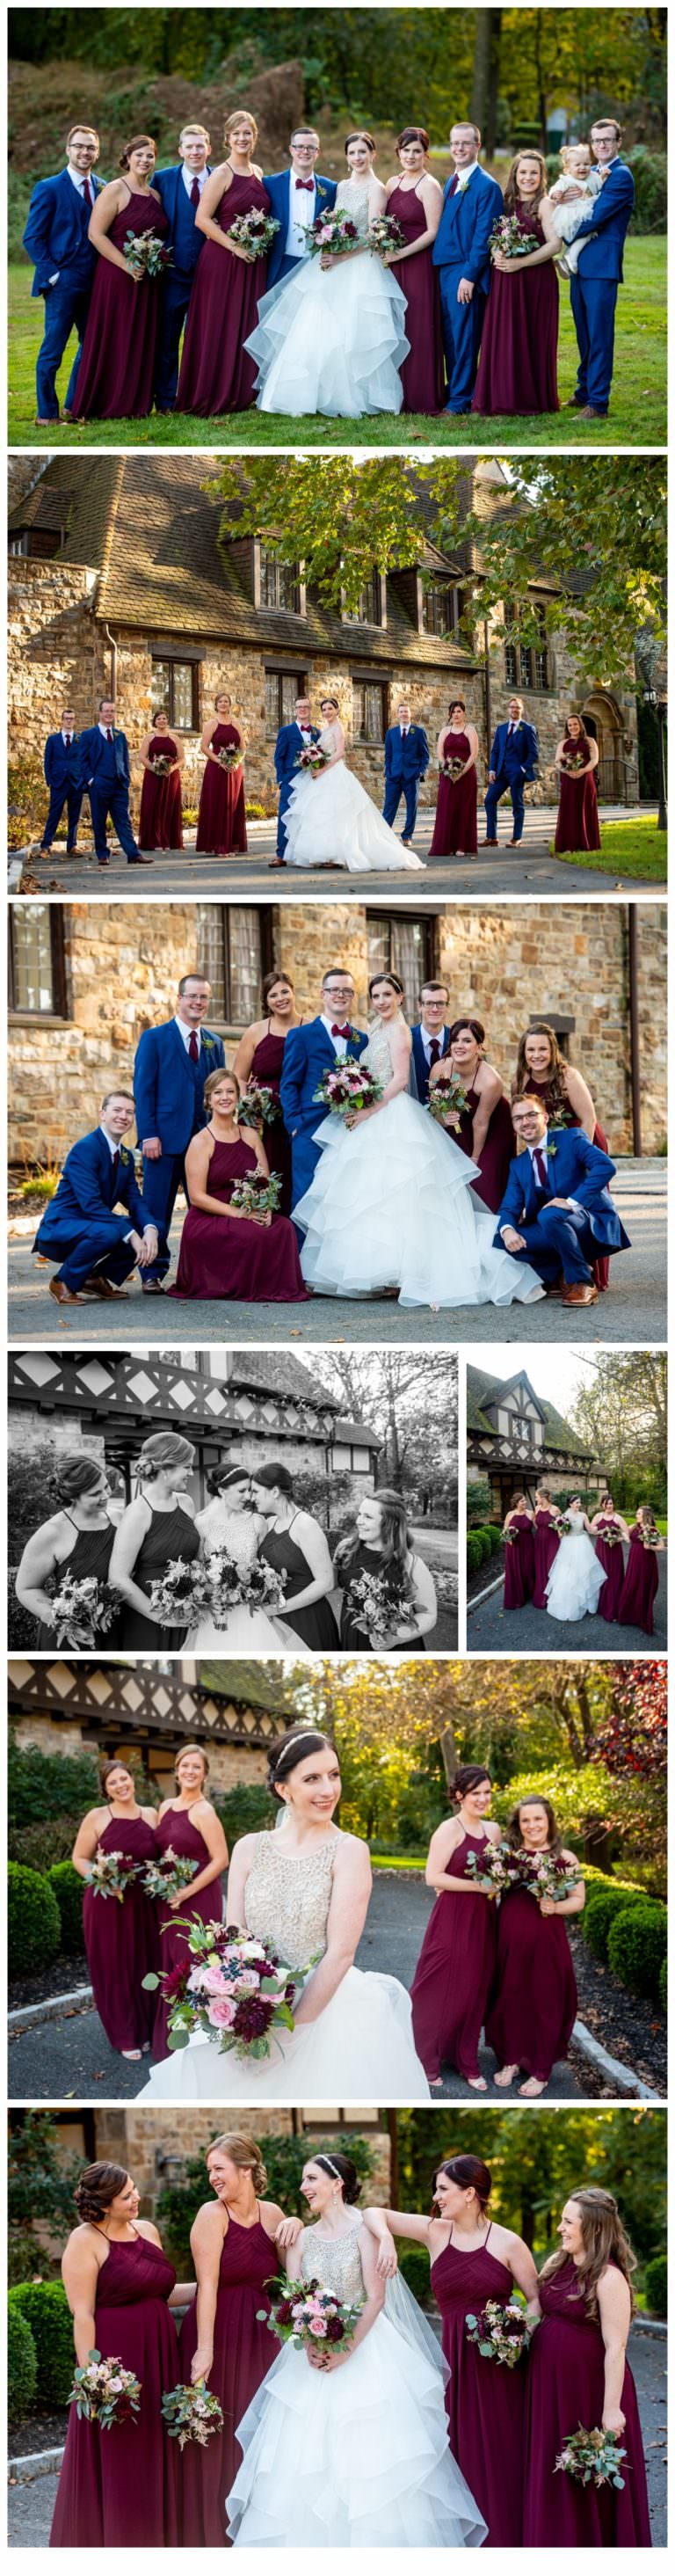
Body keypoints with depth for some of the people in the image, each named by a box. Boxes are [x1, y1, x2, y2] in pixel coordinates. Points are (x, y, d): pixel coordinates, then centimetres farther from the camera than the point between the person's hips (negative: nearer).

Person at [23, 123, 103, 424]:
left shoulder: (103, 189, 11)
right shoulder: (49, 189, -4)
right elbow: (32, 238, -6)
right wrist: (52, 273, -12)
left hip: (94, 283, 6)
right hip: (63, 283, -6)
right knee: (52, 351, -2)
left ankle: (74, 407, 23)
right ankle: (46, 414, 5)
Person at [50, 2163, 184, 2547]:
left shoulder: (147, 2230, 10)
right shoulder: (86, 2241, -10)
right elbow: (82, 2315, -14)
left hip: (158, 2358, 7)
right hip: (115, 2361, -7)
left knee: (155, 2456, 12)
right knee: (114, 2461, 1)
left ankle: (156, 2539, 23)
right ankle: (112, 2544, 12)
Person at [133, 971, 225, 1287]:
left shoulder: (215, 1043, 15)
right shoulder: (154, 1038, 2)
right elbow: (143, 1089, -3)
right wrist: (148, 1135, -12)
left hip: (205, 1139, 4)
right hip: (164, 1138, -4)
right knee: (157, 1210, 0)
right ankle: (154, 1272, 6)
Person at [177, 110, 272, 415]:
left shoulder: (258, 174, 12)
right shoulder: (221, 175, -8)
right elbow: (202, 219, -13)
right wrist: (234, 246, -18)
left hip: (252, 263, 6)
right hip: (222, 261, -6)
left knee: (247, 327, 7)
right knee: (219, 328, -4)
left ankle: (241, 394, 14)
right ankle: (214, 397, 2)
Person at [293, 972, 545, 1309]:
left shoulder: (398, 1029, -7)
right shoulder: (377, 1030, 20)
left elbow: (400, 1080, -15)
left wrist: (369, 1111, -18)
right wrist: (358, 1110, 7)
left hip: (392, 1119, -10)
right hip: (372, 1120, 10)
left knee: (392, 1196, -12)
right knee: (366, 1194, 4)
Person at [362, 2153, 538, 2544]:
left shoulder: (507, 2243, -3)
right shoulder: (435, 2232, 6)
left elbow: (538, 2301, 3)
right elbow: (375, 2214, 6)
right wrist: (385, 2238, -15)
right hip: (455, 2358, 3)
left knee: (501, 2455, 0)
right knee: (462, 2455, 4)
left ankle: (505, 2540, 10)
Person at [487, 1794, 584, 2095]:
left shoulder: (565, 1858, -1)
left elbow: (578, 1900, 3)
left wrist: (555, 1907, -16)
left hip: (546, 1938, -2)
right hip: (509, 1935, 2)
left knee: (544, 2001, 4)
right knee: (509, 1998, 9)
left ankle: (540, 2070, 15)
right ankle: (510, 2059, 25)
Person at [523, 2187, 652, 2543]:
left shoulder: (609, 2278, -18)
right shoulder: (556, 2265, 6)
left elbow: (615, 2347, -19)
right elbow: (535, 2312, 17)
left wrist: (612, 2409, -21)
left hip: (588, 2388, -7)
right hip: (548, 2386, 7)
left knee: (590, 2483, 6)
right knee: (549, 2472, 15)